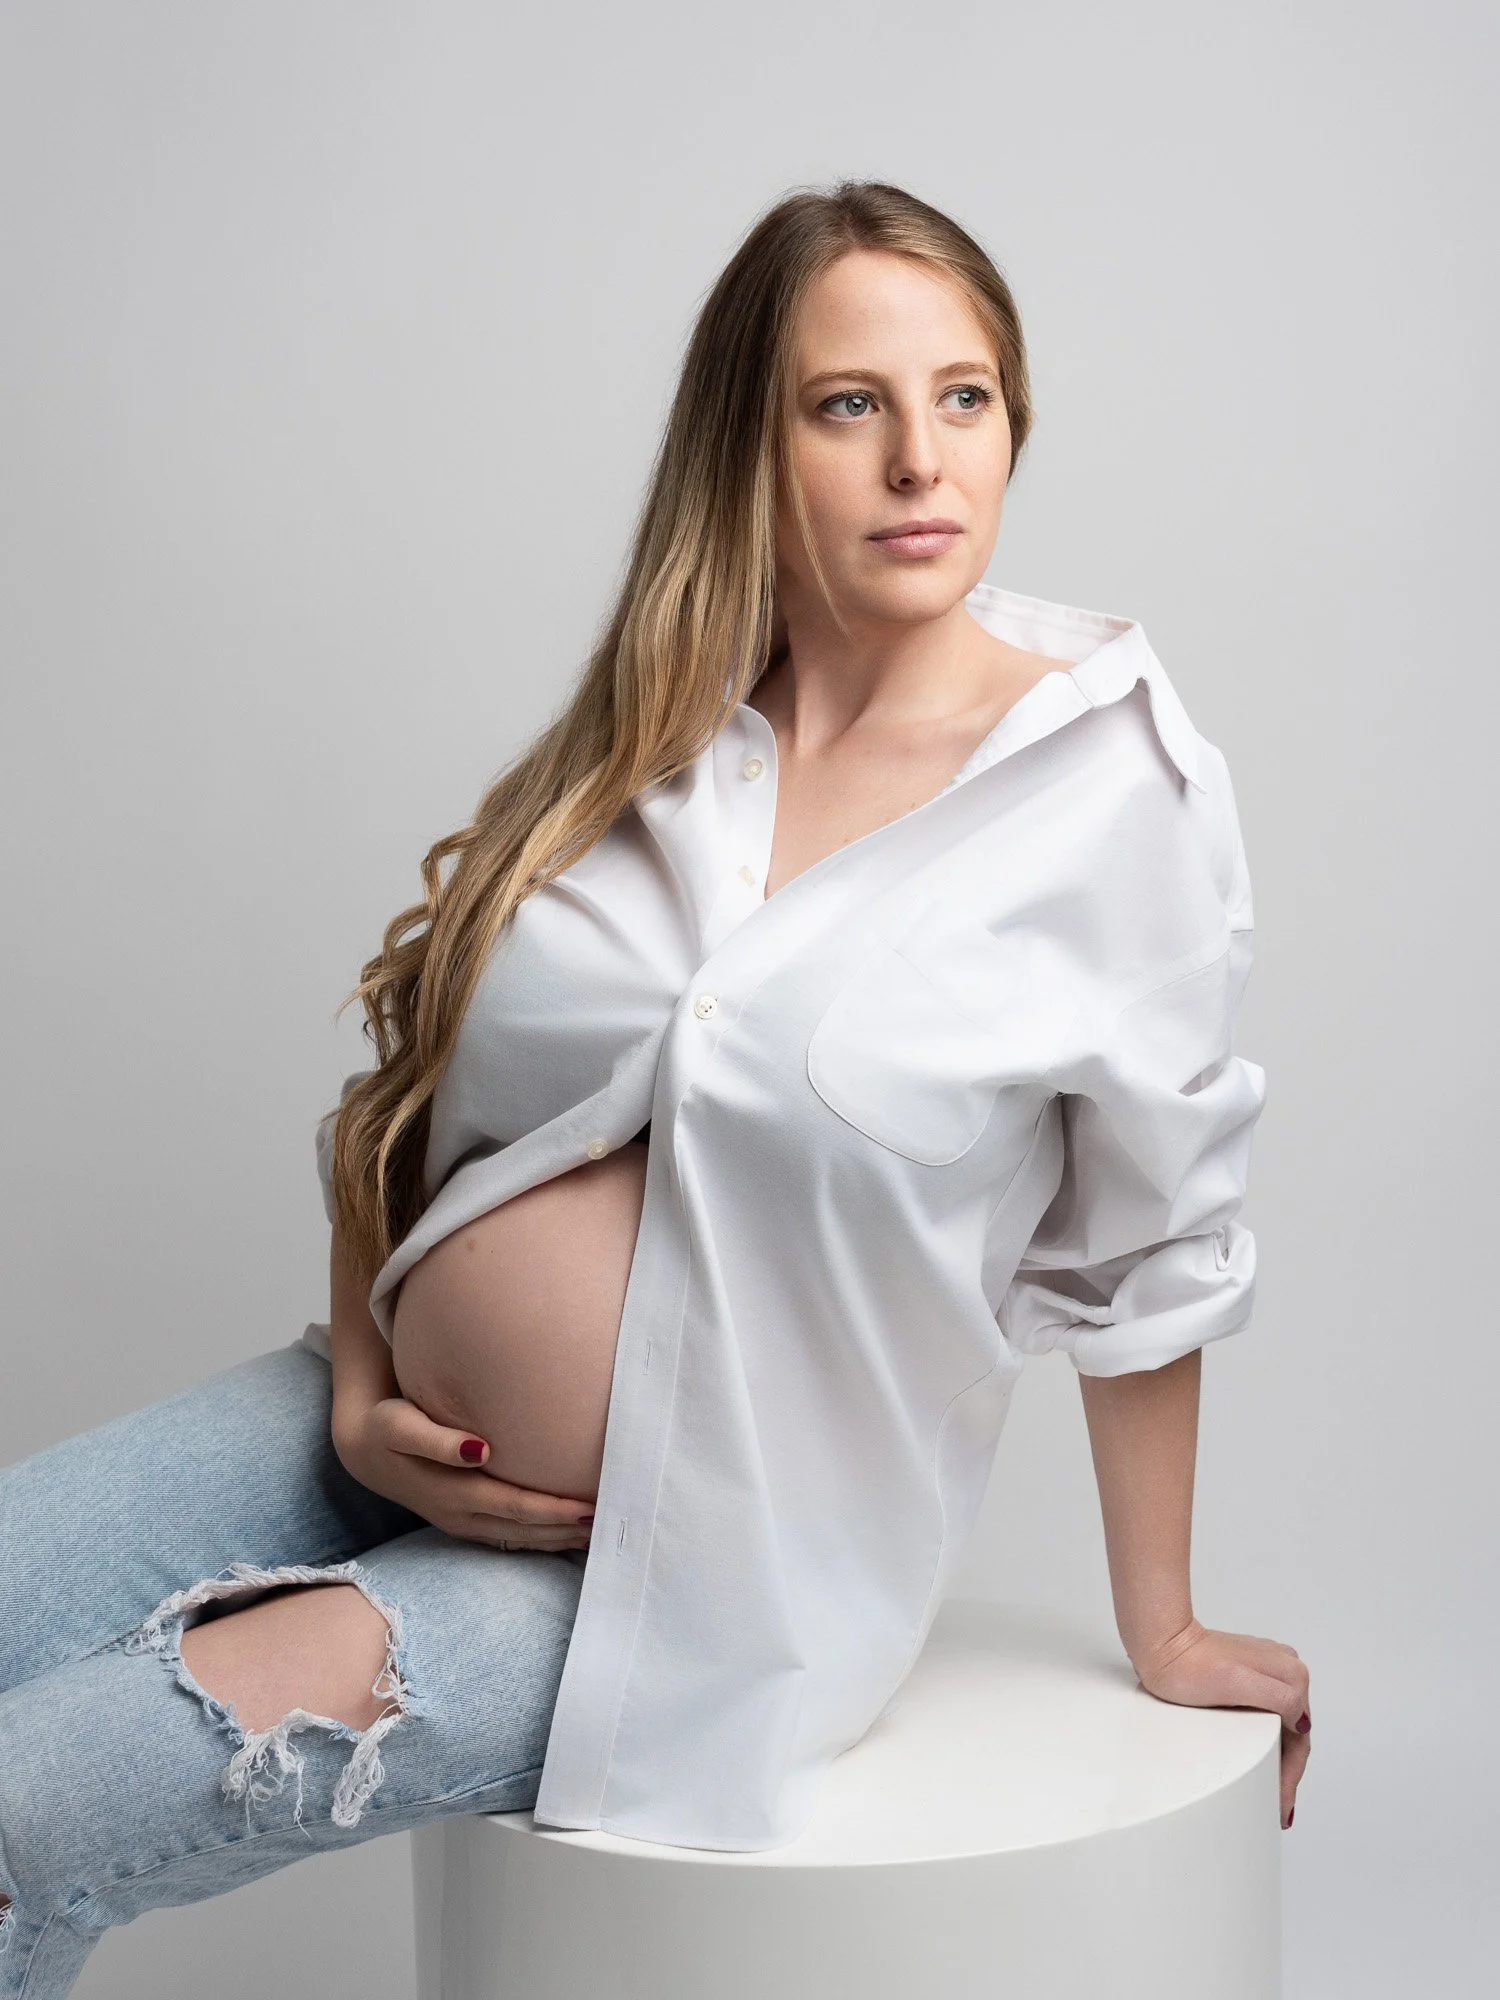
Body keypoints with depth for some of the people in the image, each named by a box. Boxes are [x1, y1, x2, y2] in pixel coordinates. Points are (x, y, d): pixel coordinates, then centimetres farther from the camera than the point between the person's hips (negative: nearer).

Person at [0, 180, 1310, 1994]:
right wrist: (356, 1393, -2)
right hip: (397, 1448, 5)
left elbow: (1148, 1254, -3)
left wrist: (1162, 1633, 6)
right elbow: (403, 1080, 11)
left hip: (697, 1560, -5)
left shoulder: (1115, 782, -11)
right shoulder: (644, 737, 2)